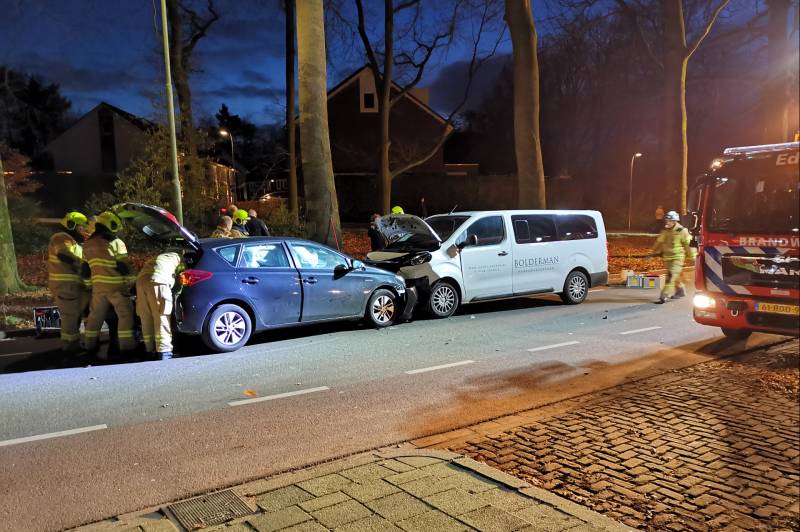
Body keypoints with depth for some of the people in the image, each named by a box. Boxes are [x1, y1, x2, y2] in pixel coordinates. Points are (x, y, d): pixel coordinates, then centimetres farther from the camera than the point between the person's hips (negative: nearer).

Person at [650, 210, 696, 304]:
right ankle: (680, 291, 40)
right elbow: (659, 242, 17)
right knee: (675, 275, 19)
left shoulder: (682, 231, -11)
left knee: (671, 276, -14)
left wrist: (693, 257, -5)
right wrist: (654, 252, 19)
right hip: (667, 257, 6)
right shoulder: (665, 231, 5)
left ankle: (665, 296, -17)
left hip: (678, 257, -6)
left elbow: (688, 244, -7)